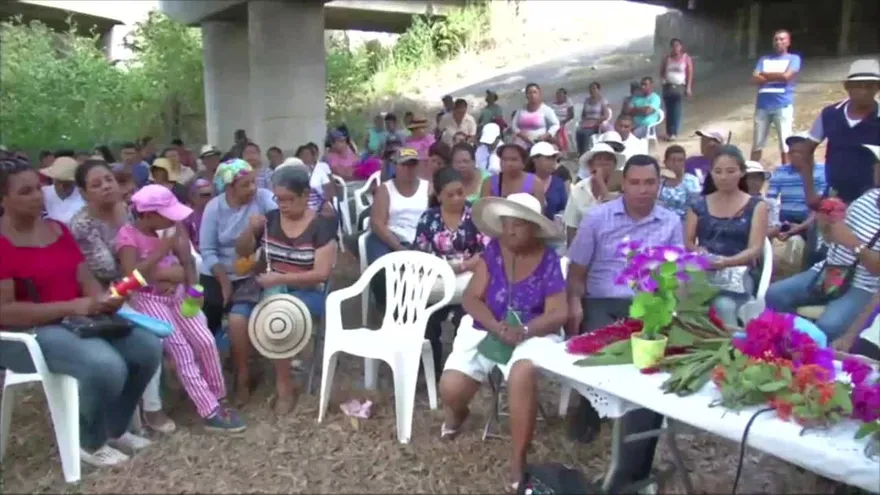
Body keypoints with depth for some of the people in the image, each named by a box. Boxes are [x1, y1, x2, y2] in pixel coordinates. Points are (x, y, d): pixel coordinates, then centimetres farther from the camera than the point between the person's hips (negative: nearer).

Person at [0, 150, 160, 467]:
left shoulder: (57, 229, 11)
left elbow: (85, 280, 10)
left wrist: (103, 299, -14)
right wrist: (72, 306, -24)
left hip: (78, 318, 8)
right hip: (26, 334, -7)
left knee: (148, 346, -11)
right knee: (106, 366, -32)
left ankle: (116, 429, 11)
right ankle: (90, 443, -1)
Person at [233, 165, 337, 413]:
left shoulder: (321, 226, -9)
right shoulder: (270, 219, 4)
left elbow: (322, 273, -15)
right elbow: (242, 252, 12)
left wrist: (280, 278, -24)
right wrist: (250, 230, -10)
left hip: (307, 292, -4)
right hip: (270, 287, 5)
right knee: (237, 316, -23)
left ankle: (284, 387, -15)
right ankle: (241, 377, 0)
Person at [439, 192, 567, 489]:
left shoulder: (548, 261, -6)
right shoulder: (493, 250, -2)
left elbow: (558, 314, -10)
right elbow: (471, 298, -7)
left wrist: (523, 330, -28)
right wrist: (497, 327, -25)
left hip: (532, 335, -2)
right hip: (484, 330, 2)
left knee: (523, 374, -37)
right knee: (450, 389, -17)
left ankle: (518, 461, -20)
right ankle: (458, 412, 26)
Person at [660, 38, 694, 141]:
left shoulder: (686, 58, 0)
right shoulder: (667, 58, 7)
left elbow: (690, 73, -1)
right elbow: (661, 71, 14)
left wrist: (688, 87, -6)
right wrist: (663, 79, -7)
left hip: (679, 87, -3)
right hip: (668, 86, 3)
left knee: (677, 110, -10)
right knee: (669, 110, 4)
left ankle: (674, 133, -11)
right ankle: (668, 132, 10)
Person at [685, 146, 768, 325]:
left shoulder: (756, 206, 10)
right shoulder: (699, 206, 16)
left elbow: (755, 249, -1)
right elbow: (687, 242, 10)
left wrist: (727, 262, -21)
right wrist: (698, 251, -14)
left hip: (737, 273, -1)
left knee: (724, 306, -35)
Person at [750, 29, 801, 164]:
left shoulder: (793, 59, 8)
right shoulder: (764, 59, 16)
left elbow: (786, 76, -10)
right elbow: (755, 79, 2)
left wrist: (766, 74, 2)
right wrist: (777, 77, -6)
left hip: (783, 105, -3)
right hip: (762, 105, 3)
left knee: (785, 145, -3)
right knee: (757, 145, 5)